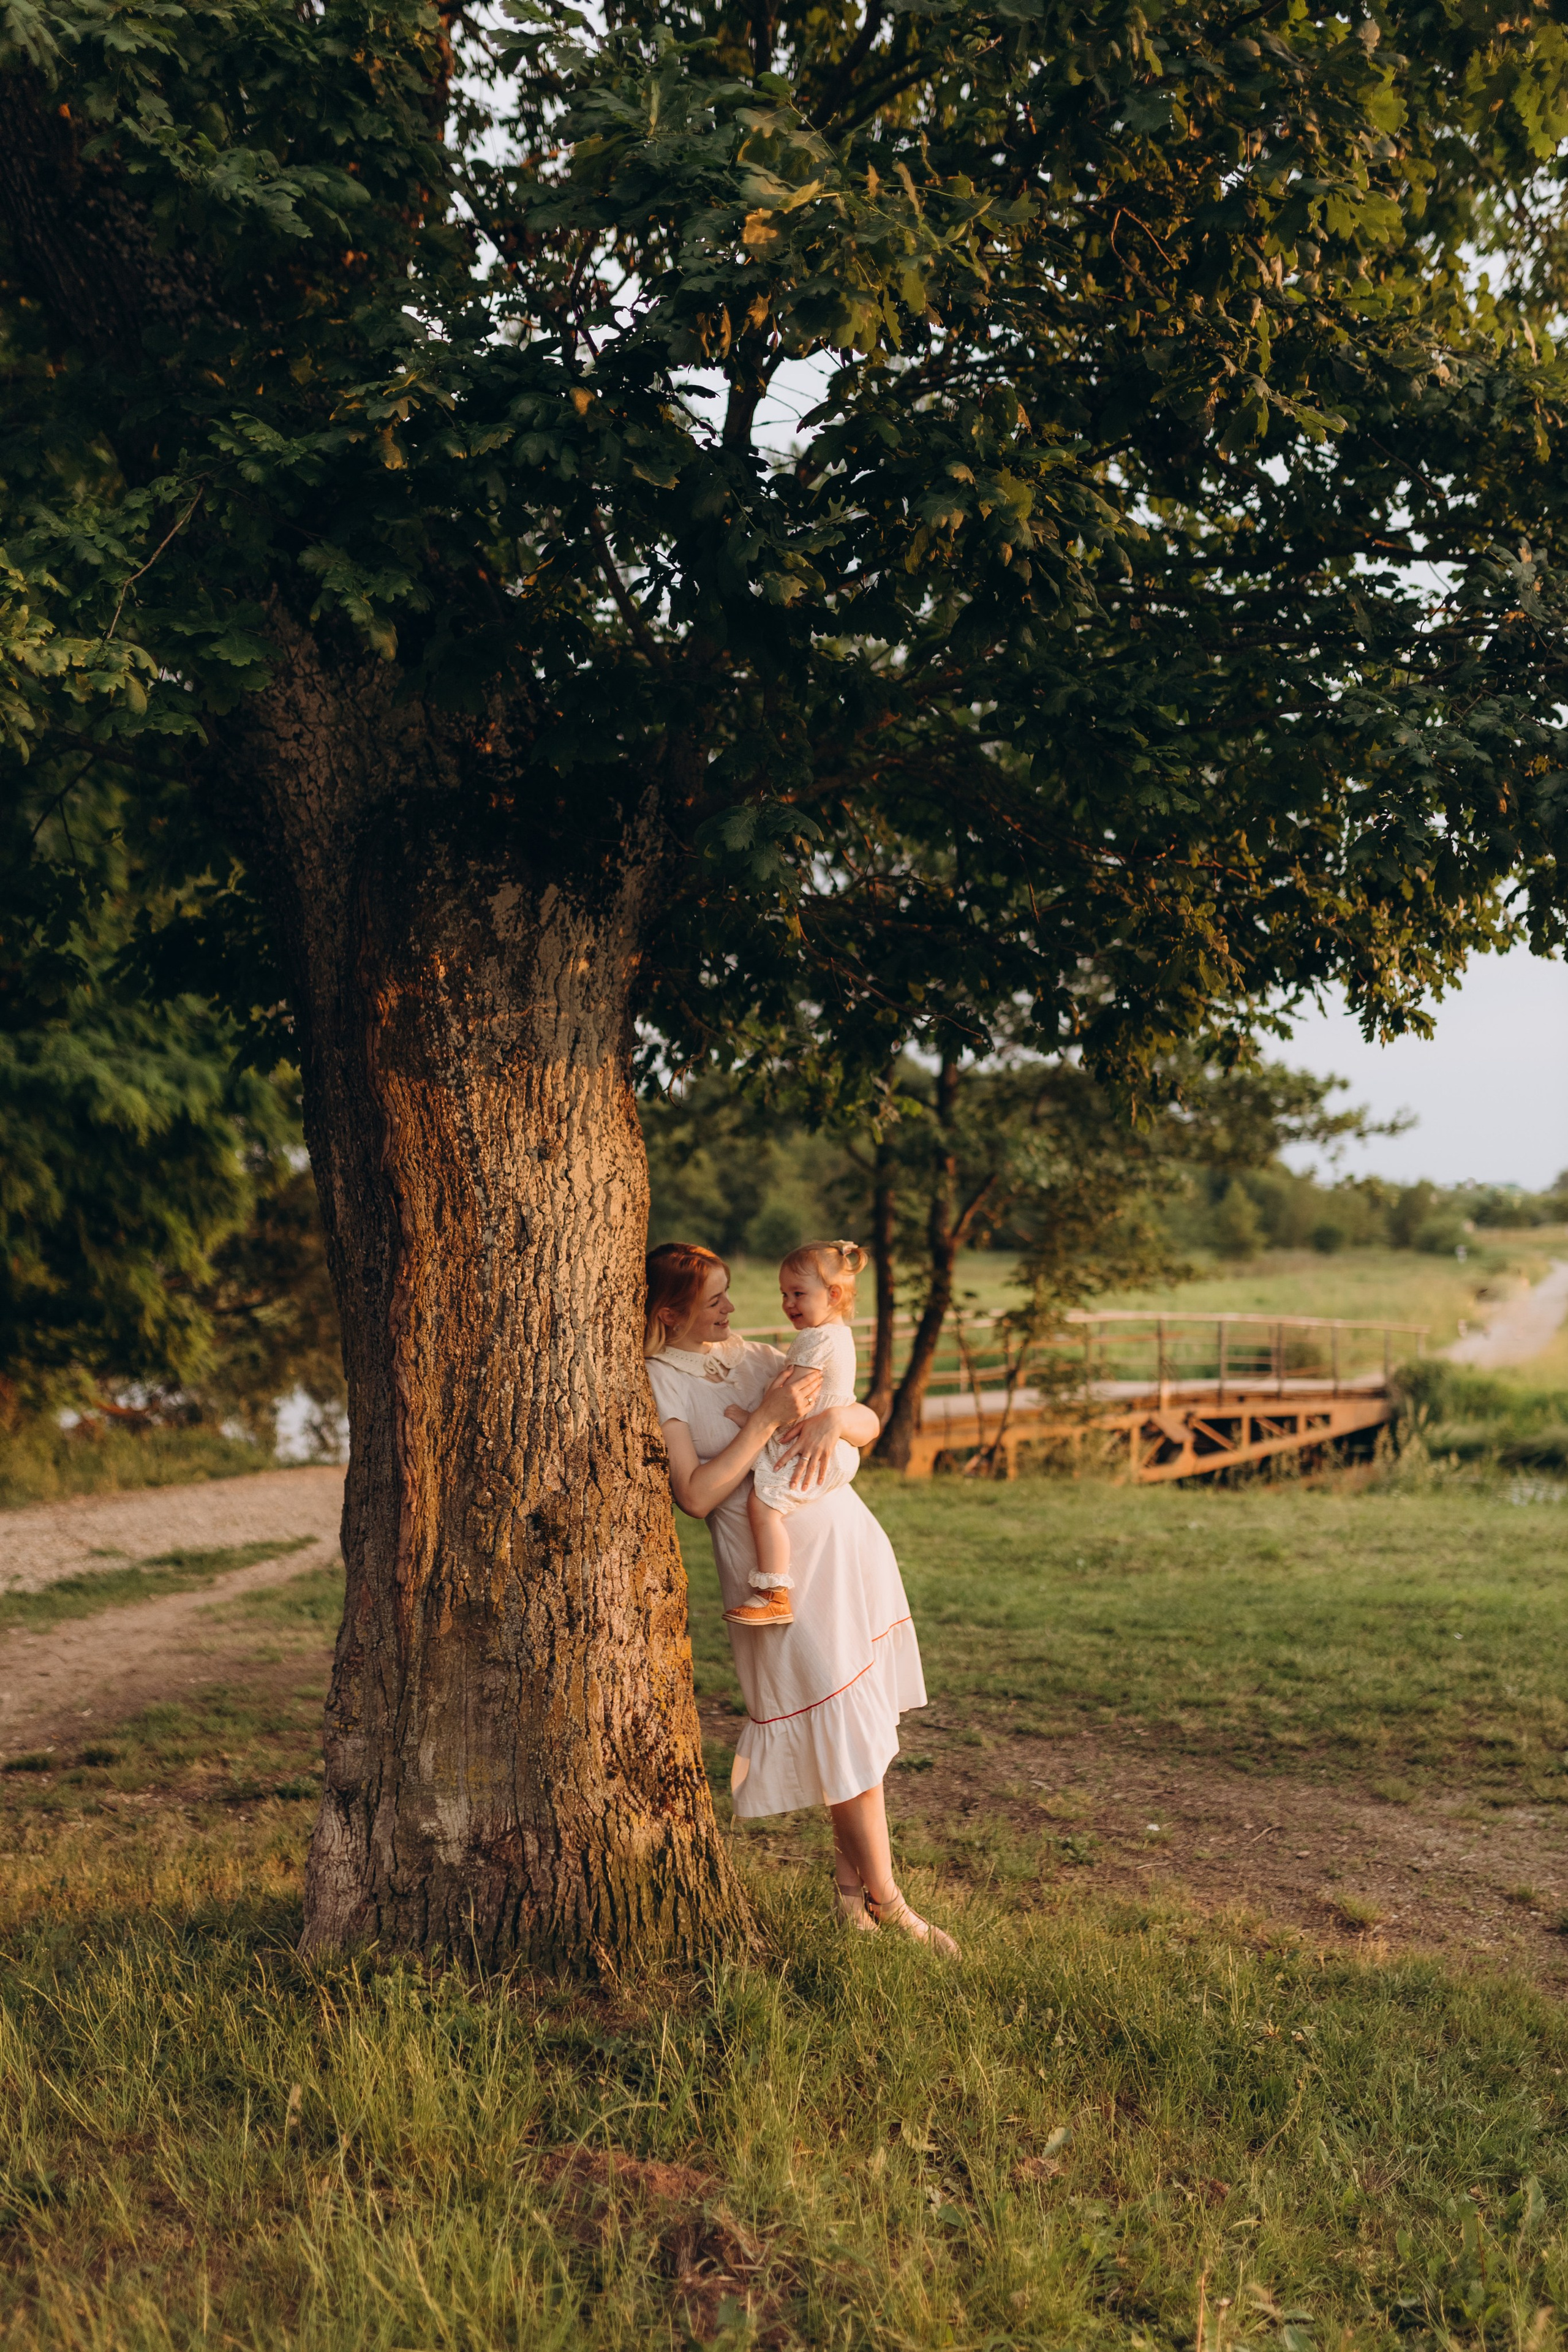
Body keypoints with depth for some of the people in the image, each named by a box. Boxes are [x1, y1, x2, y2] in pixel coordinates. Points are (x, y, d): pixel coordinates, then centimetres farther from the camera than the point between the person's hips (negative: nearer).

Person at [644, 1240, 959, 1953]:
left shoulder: (753, 1357, 12)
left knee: (857, 1721, 8)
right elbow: (696, 1494, -16)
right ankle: (882, 1897, 8)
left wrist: (832, 1418, -13)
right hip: (776, 1563, -5)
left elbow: (871, 1425, 9)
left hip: (849, 1539, 6)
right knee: (847, 1726, -4)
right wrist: (767, 1420, -18)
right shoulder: (658, 1382, -4)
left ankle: (851, 1870, 23)